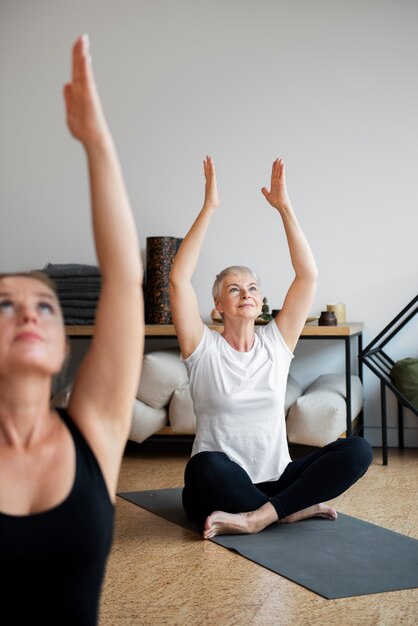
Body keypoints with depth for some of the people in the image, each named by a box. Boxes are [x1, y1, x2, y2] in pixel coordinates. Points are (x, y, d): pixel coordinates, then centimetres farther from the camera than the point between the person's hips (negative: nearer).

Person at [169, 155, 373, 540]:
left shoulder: (276, 342, 7)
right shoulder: (204, 348, -1)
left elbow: (308, 275, 0)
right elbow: (179, 280, -13)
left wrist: (284, 207, -5)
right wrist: (208, 209, -14)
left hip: (275, 481, 3)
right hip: (222, 490, -3)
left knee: (357, 450, -20)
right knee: (206, 466, -39)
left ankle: (257, 517, -24)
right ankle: (297, 508, -19)